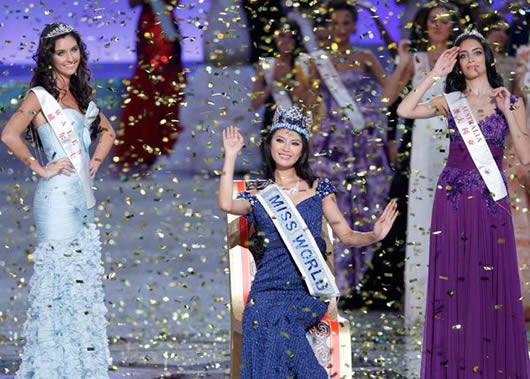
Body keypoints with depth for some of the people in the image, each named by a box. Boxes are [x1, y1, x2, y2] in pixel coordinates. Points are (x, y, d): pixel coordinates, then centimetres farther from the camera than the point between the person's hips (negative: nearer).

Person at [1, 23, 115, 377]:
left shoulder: (81, 94, 16)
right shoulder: (40, 96, -6)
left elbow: (106, 131, 30)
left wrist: (96, 160, 14)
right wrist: (40, 168, -15)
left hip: (84, 197, 8)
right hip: (58, 198, -7)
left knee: (86, 280, 7)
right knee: (59, 279, -8)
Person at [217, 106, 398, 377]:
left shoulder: (318, 189, 12)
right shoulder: (258, 196, 13)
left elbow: (346, 235, 12)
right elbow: (226, 204, -9)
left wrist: (374, 235, -9)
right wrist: (231, 156, 0)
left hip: (309, 289, -1)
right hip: (268, 287, 1)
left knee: (277, 321, -31)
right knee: (260, 317, -32)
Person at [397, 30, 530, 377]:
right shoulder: (450, 101, 8)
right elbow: (404, 111, -7)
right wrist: (434, 75, -5)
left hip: (491, 199, -1)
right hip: (453, 196, 1)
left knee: (492, 283, -2)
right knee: (453, 284, -1)